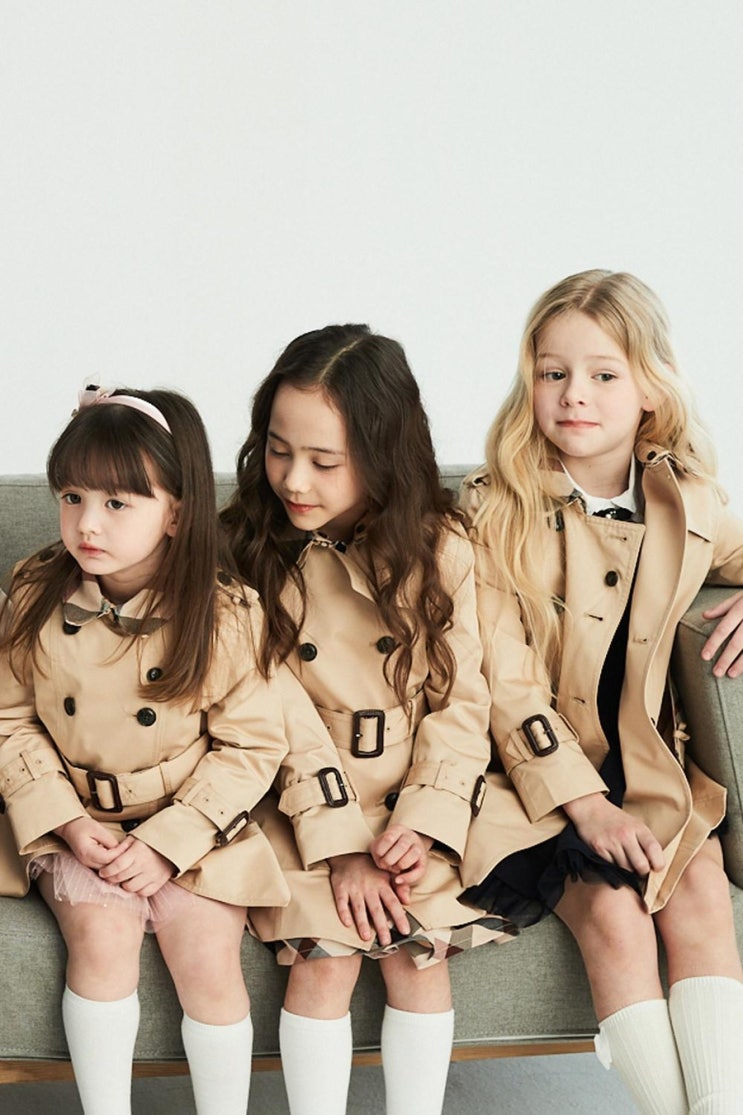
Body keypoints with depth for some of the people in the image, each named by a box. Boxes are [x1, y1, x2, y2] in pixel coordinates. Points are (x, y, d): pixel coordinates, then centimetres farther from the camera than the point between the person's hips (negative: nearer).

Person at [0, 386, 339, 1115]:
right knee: (102, 931, -22)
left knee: (208, 951, -17)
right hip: (78, 825, 1)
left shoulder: (225, 618, -13)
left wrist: (168, 844, -15)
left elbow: (251, 746, -8)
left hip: (189, 827, -1)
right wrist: (65, 821, -12)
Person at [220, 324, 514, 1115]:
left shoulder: (437, 549, -4)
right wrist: (340, 844, -15)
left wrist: (423, 822, -15)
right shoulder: (248, 550, -6)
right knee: (324, 958, -18)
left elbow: (460, 698, -2)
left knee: (419, 952, -16)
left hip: (413, 810, 1)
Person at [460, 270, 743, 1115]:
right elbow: (506, 682, -13)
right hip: (535, 769, -3)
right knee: (614, 916, -23)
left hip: (646, 761, 4)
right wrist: (583, 801, -19)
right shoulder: (495, 512, -10)